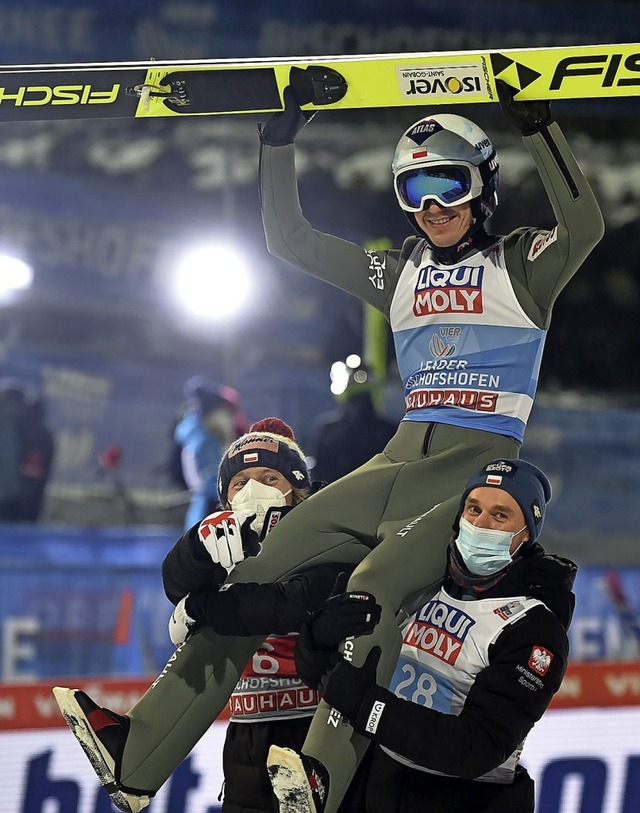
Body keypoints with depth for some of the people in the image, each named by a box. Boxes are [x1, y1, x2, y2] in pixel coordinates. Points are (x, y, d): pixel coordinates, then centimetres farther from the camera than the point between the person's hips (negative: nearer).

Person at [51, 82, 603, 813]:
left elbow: (584, 227, -19)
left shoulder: (520, 265, 2)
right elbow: (290, 240, 21)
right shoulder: (399, 274, 19)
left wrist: (536, 127, -24)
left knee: (372, 583, -32)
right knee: (260, 566, -7)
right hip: (398, 462, 6)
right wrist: (280, 143, 11)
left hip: (479, 471, -6)